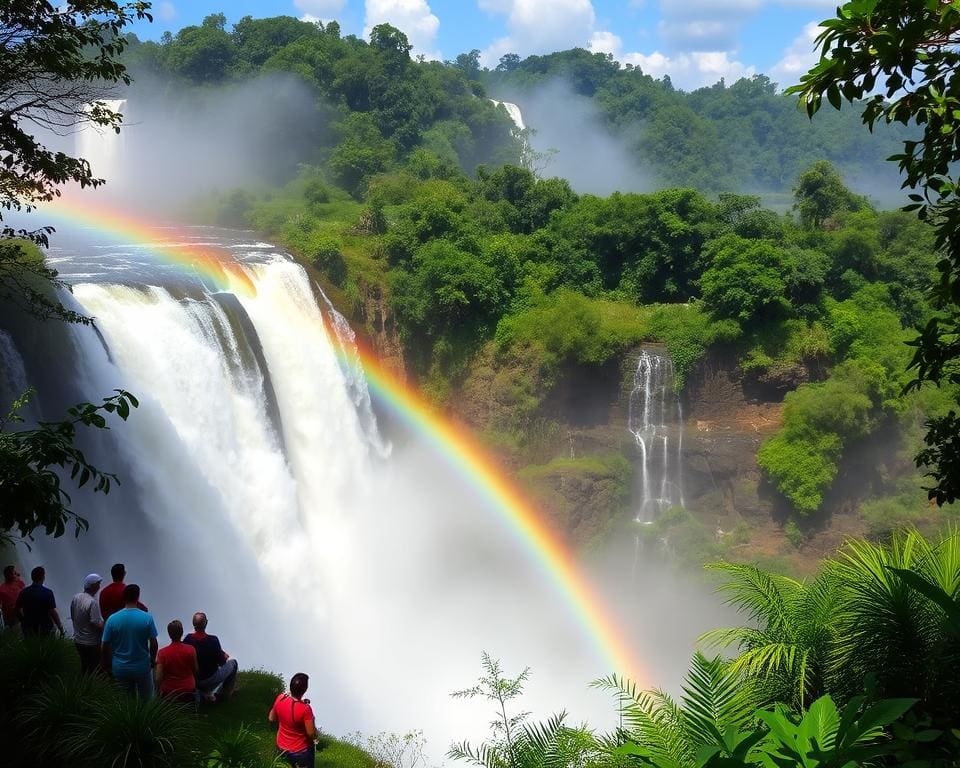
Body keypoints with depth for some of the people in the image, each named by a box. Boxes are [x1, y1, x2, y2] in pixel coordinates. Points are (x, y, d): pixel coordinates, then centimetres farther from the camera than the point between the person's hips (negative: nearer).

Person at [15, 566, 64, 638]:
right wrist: (60, 627, -7)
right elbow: (53, 612, -17)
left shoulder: (23, 592, -2)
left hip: (28, 627, 4)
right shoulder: (48, 593, -15)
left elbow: (18, 610, 5)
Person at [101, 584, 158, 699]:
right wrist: (153, 659, 9)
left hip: (120, 669, 2)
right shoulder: (147, 618, -15)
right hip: (142, 668, -2)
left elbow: (106, 646, -6)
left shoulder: (112, 619, -12)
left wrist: (108, 665, 9)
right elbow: (153, 643, -9)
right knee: (146, 701, 17)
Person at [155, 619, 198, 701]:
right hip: (188, 691, 1)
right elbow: (195, 671, 2)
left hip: (169, 692, -1)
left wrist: (158, 690, 5)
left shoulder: (162, 653, -16)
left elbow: (159, 677, -12)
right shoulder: (191, 650, -13)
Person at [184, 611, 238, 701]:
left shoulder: (188, 639, -14)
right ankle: (225, 694, 24)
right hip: (210, 679, -4)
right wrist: (224, 656, 10)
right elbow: (221, 662, -15)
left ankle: (205, 692, 21)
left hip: (192, 681, 4)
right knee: (233, 663, 18)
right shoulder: (213, 640, -25)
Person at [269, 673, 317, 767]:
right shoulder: (305, 709, -33)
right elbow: (312, 734, -24)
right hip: (301, 752, -6)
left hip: (281, 748, 6)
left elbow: (271, 718, -1)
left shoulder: (280, 698, -18)